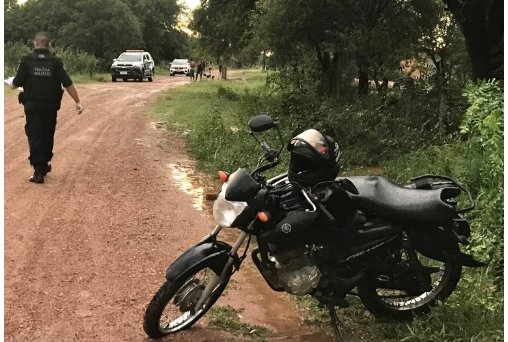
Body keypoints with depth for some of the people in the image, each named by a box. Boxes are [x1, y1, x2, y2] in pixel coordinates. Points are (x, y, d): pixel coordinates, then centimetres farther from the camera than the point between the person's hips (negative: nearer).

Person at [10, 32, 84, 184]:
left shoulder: (26, 60, -5)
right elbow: (68, 84, -8)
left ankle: (38, 171, -8)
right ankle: (44, 166, 31)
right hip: (50, 106, 1)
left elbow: (16, 83, -5)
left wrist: (12, 85, 19)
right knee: (47, 136, 16)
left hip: (32, 106, -1)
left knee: (34, 137, 0)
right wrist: (77, 102, -3)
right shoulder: (56, 62, -4)